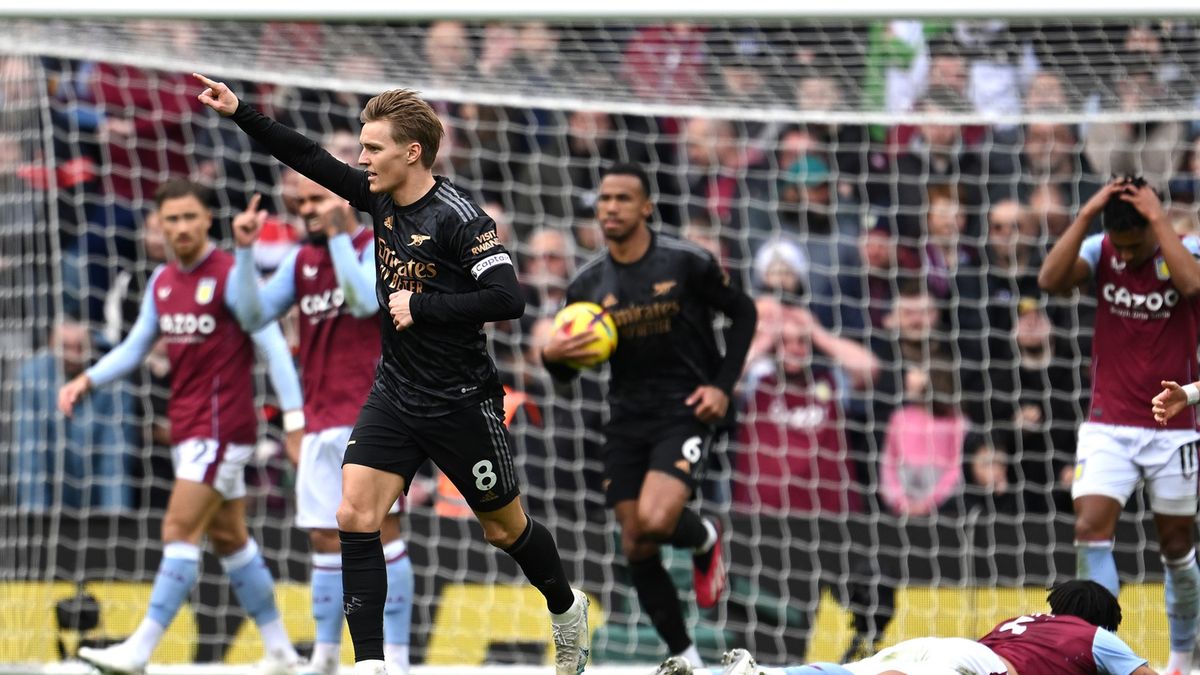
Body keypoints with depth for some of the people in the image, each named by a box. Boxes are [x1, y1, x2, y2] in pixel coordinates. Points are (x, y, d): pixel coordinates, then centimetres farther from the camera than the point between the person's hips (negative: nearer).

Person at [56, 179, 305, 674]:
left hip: (221, 426, -8)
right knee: (229, 538, 12)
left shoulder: (230, 276, -12)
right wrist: (87, 380, 1)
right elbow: (135, 346, 16)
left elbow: (273, 346, -14)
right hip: (188, 427, 8)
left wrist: (295, 418, -19)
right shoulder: (162, 281, 10)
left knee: (179, 532, -11)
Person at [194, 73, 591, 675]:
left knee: (505, 529, 11)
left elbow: (508, 299, -26)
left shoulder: (457, 218, -20)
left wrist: (421, 306, -23)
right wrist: (239, 113, 5)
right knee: (354, 518, -9)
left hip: (461, 403, -6)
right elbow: (312, 160, 9)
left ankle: (566, 610, 40)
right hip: (394, 394, 6)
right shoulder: (380, 197, 1)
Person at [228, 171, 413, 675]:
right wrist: (245, 251, -2)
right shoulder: (302, 259, 15)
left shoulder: (379, 246, -3)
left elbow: (368, 299, -21)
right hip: (321, 421, 6)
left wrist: (338, 234, -17)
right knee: (325, 539, 9)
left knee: (381, 529, -10)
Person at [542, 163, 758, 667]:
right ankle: (684, 657, 18)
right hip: (627, 418, 5)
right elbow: (567, 371, 7)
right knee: (636, 549, 3)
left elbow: (743, 313, 4)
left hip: (686, 412, -5)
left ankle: (705, 538, 12)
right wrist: (552, 355, -17)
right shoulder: (587, 284, 1)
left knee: (654, 521, -25)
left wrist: (723, 385, -6)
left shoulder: (686, 263, -9)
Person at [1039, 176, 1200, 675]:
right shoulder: (1100, 252, -3)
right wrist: (1087, 213, -22)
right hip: (1108, 427, 1)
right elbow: (1050, 279, -21)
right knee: (1090, 529, -17)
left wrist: (1158, 218, -25)